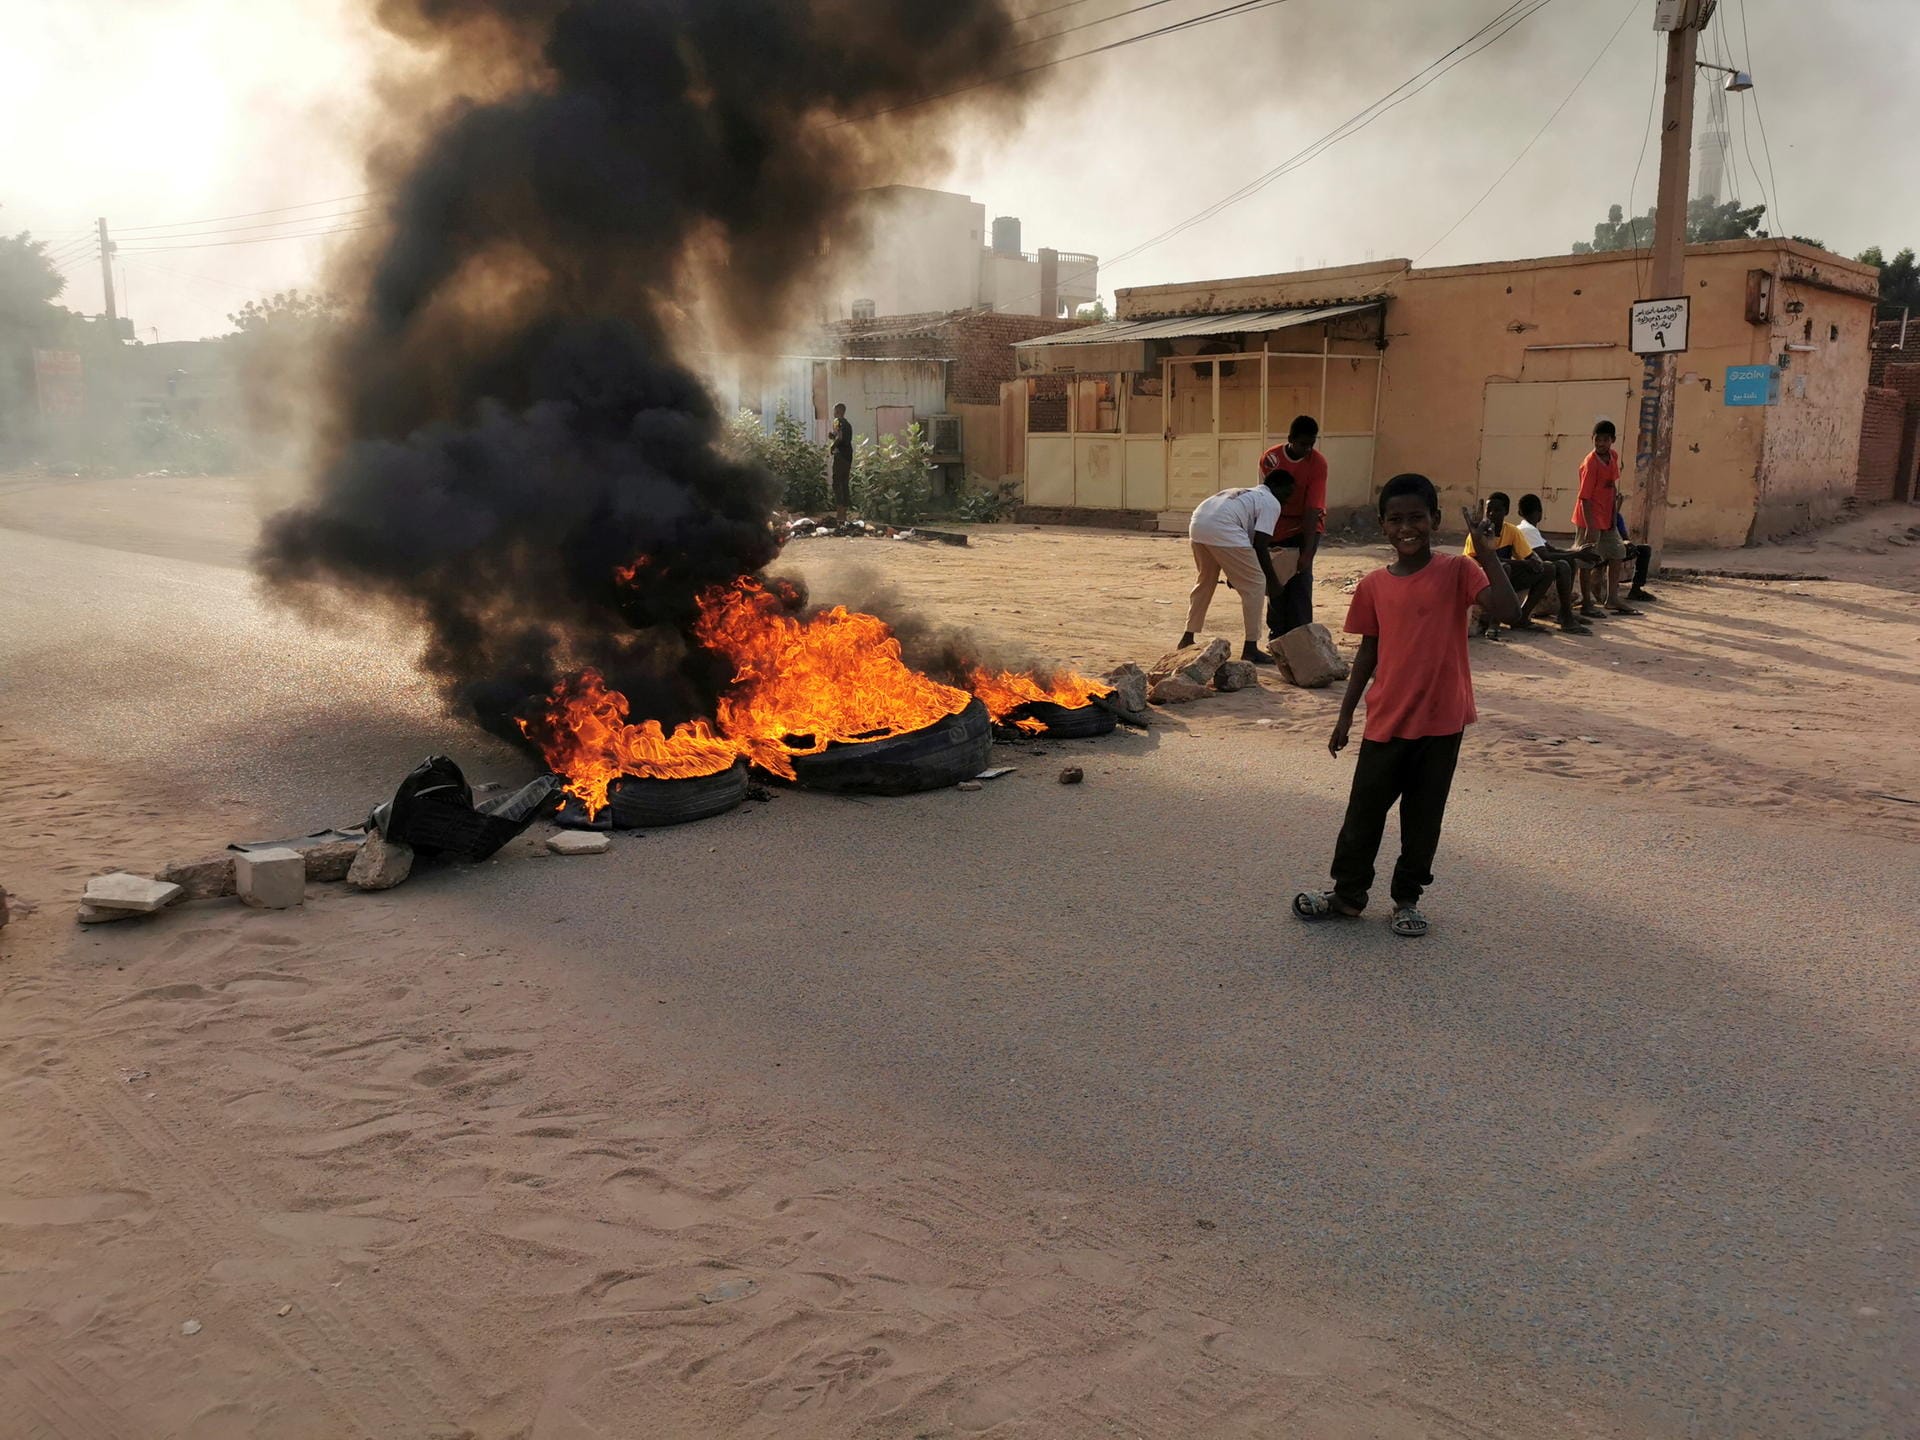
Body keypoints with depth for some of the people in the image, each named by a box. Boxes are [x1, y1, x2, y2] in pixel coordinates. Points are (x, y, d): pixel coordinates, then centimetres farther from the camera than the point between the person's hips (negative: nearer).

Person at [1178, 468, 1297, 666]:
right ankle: (1250, 648, 6)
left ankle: (1187, 639, 31)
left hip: (1197, 524, 8)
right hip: (1222, 530, -8)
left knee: (1204, 582, 27)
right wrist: (1273, 580, 11)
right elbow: (1259, 545, 2)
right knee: (1255, 585, 4)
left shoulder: (1245, 493, 36)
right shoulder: (1271, 503, 11)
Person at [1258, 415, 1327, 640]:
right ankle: (1277, 632, 14)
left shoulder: (1318, 463, -19)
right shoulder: (1270, 459, -13)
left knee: (1300, 577, -13)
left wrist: (1307, 552, -28)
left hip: (1307, 526, -2)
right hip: (1278, 526, 2)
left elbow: (1312, 509, -24)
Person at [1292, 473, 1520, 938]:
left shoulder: (1456, 572, -7)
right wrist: (1346, 713, 11)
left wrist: (1488, 555, -25)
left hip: (1441, 720, -2)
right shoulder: (1374, 586, 2)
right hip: (1386, 720, 2)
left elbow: (1507, 610, -21)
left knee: (1424, 814, 10)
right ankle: (1348, 892, 26)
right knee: (1365, 809, 10)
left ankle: (1407, 899, 25)